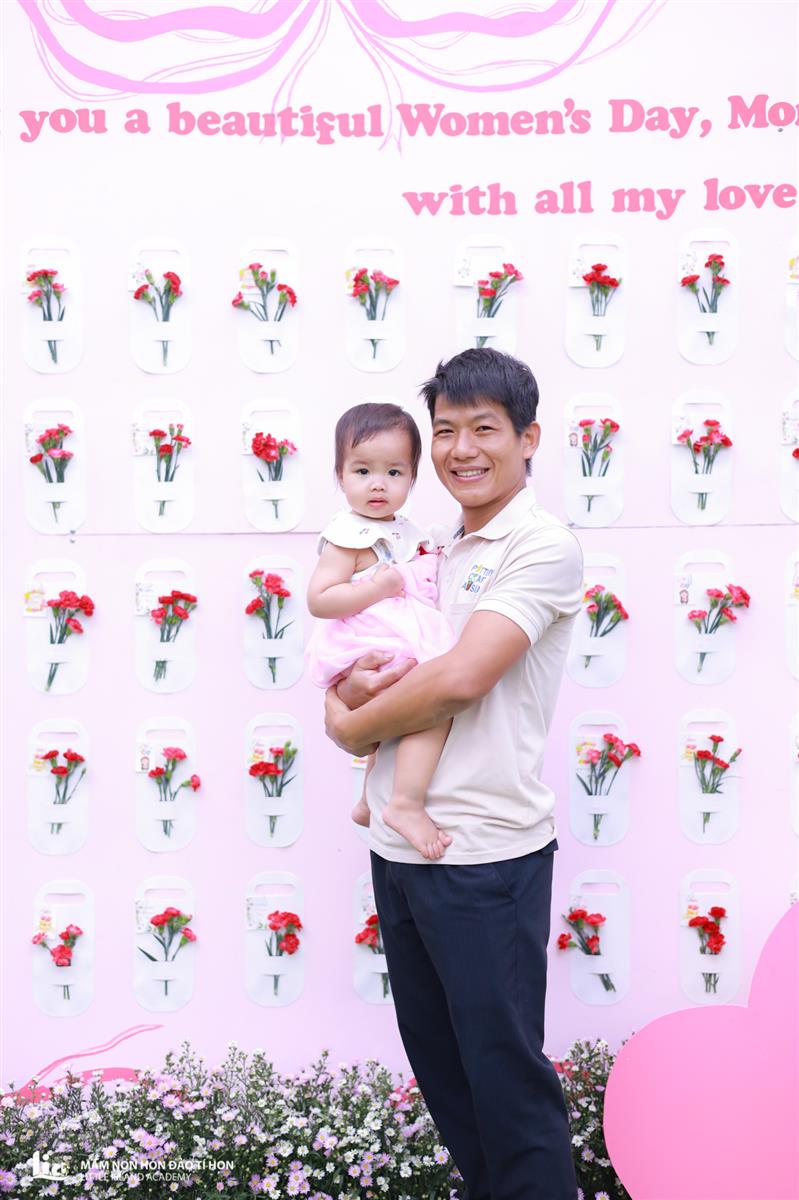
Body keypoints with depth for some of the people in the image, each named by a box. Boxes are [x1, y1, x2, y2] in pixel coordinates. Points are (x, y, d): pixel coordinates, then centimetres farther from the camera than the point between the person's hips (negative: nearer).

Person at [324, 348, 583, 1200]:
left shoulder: (545, 546, -10)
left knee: (505, 1073, 5)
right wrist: (352, 686, -10)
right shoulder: (436, 553, 14)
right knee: (435, 1059, 20)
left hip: (485, 852, -8)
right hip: (398, 845, 8)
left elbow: (459, 679, -22)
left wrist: (352, 724, -8)